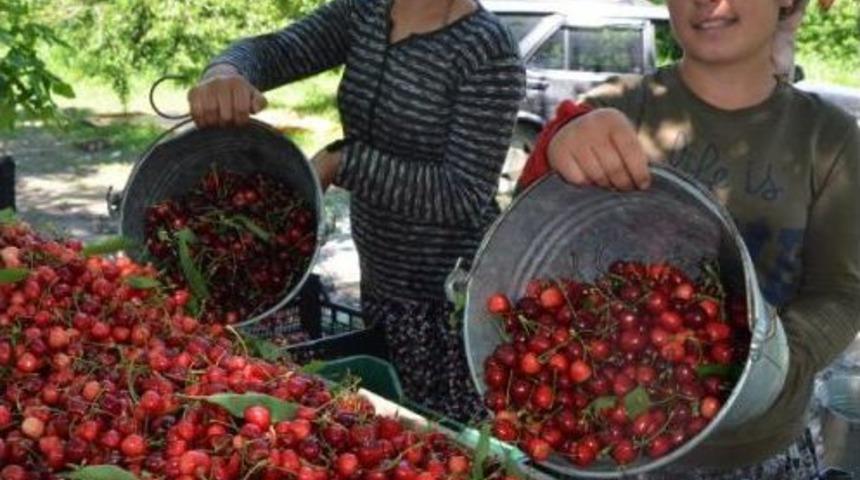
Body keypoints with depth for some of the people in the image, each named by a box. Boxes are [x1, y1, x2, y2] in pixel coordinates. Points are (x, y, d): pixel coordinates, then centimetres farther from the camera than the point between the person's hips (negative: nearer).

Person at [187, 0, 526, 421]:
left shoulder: (487, 52, -18)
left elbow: (465, 194, -22)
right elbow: (274, 49, -6)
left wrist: (342, 163, -25)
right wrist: (224, 73, -29)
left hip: (456, 302, -7)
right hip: (380, 288, 7)